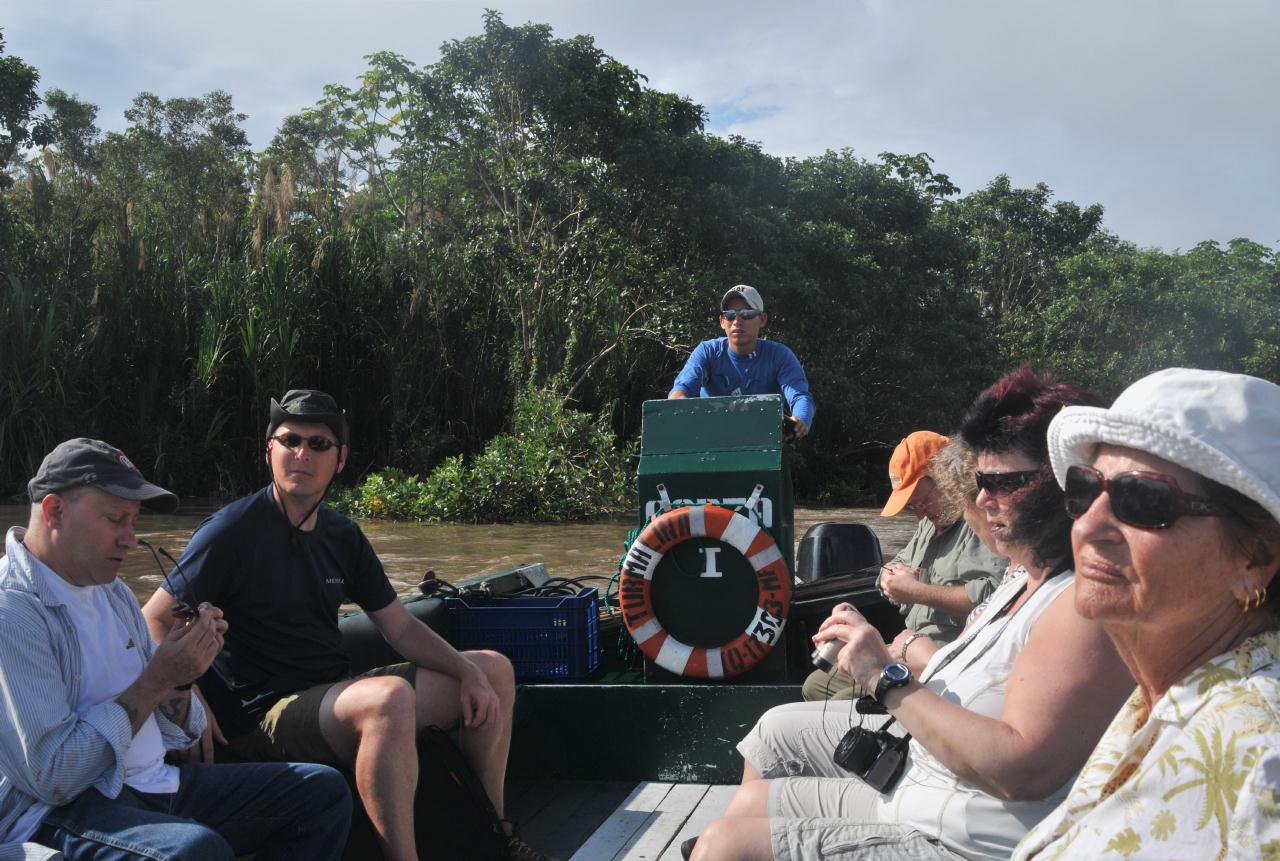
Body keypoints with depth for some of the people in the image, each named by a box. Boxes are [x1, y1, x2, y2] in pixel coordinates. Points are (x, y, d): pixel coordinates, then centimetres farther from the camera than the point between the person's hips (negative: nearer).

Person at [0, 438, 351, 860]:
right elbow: (53, 777, -21)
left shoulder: (113, 593, 14)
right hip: (60, 813, -8)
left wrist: (180, 673, -5)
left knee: (324, 790, 0)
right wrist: (157, 678, -16)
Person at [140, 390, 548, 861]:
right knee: (389, 696, -39)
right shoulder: (232, 530, -10)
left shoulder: (343, 535, 10)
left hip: (337, 694, 8)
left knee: (495, 669, 10)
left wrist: (468, 671, -2)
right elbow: (155, 620, -13)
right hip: (265, 714, -8)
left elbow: (401, 628, 12)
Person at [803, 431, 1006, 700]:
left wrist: (915, 591, -20)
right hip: (911, 648, 11)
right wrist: (891, 578, 5)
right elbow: (899, 563, 32)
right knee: (815, 686, 14)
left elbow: (991, 597, -29)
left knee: (844, 701, -23)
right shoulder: (932, 521, 19)